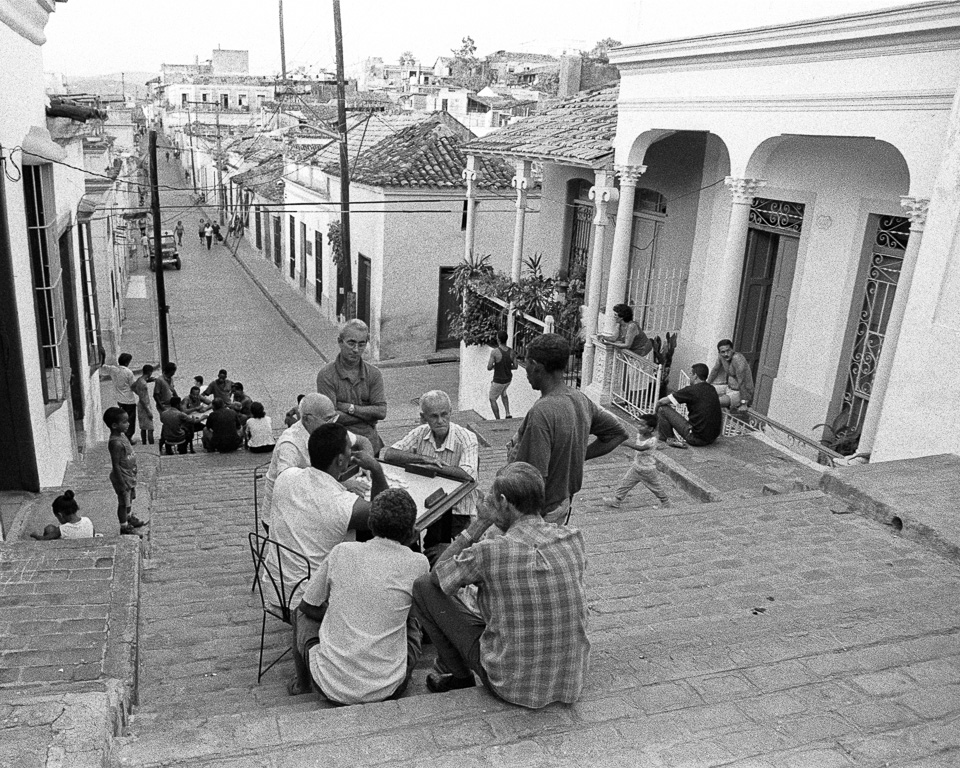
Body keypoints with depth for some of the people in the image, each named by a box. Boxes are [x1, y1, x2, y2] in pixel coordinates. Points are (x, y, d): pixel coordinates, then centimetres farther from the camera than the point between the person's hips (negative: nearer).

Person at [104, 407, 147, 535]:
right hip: (123, 477, -9)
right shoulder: (115, 443, -29)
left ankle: (130, 518, 45)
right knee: (123, 503, 7)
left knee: (130, 498, 26)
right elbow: (116, 465, -25)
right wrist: (122, 483, -22)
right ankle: (124, 527, 22)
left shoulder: (122, 435, 1)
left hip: (130, 475, 9)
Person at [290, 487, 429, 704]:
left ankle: (302, 683, 44)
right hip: (386, 689, 0)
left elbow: (308, 606, 9)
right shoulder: (418, 564, -9)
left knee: (302, 613, 28)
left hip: (332, 687, 0)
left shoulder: (341, 552, -6)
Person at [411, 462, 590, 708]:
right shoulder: (574, 539, -9)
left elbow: (437, 575, -5)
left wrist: (479, 524, -7)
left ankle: (461, 677, 18)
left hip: (514, 686, -5)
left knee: (424, 586, 2)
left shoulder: (489, 553, -24)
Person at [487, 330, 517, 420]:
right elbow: (515, 367, -4)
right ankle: (507, 414, 28)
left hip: (498, 381, -6)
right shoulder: (511, 351, -11)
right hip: (508, 378, 6)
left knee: (492, 399, 18)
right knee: (503, 392, 37)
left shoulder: (495, 352, -28)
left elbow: (489, 368, -24)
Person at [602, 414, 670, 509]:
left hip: (648, 470, -6)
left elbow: (641, 448, -45)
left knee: (656, 488, 13)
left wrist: (626, 443, -51)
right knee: (625, 482, 4)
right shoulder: (639, 434, -7)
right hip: (636, 467, 6)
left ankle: (665, 502, 37)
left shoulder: (652, 440, -29)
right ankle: (615, 501, 11)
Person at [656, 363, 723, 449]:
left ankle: (668, 440, 12)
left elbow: (660, 402, -7)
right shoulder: (712, 390, 7)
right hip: (713, 438, 7)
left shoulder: (691, 390, -13)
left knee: (663, 409, -1)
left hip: (697, 438, -7)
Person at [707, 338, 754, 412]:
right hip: (729, 387, 8)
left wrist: (743, 403, -28)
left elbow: (741, 382, -29)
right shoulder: (721, 356, -6)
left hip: (740, 392, -8)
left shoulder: (738, 359, -29)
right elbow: (715, 370, 13)